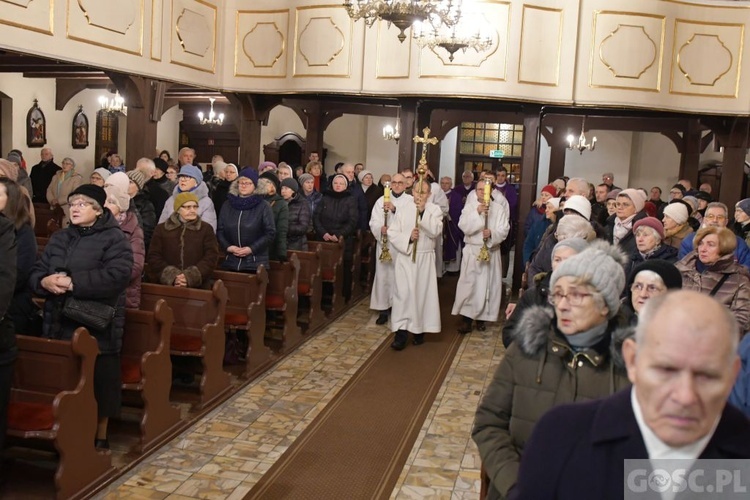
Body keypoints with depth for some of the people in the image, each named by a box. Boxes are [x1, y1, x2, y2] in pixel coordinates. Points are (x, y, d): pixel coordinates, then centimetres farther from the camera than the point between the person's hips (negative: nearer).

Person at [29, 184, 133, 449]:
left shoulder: (114, 238, -6)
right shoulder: (59, 237, 15)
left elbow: (117, 276, -20)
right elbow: (35, 273, 13)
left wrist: (73, 283, -23)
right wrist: (44, 281, -12)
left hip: (97, 325, -5)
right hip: (60, 323, 6)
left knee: (100, 382, 3)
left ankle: (100, 436, 20)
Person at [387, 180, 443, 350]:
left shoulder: (434, 210, 1)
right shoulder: (403, 209, 4)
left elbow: (435, 231, -14)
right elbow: (392, 233, 0)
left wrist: (423, 212, -18)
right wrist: (408, 237, -16)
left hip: (425, 258, 0)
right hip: (404, 257, 0)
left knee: (422, 293, 4)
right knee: (403, 293, -6)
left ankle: (419, 329, 16)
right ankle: (401, 331, -7)